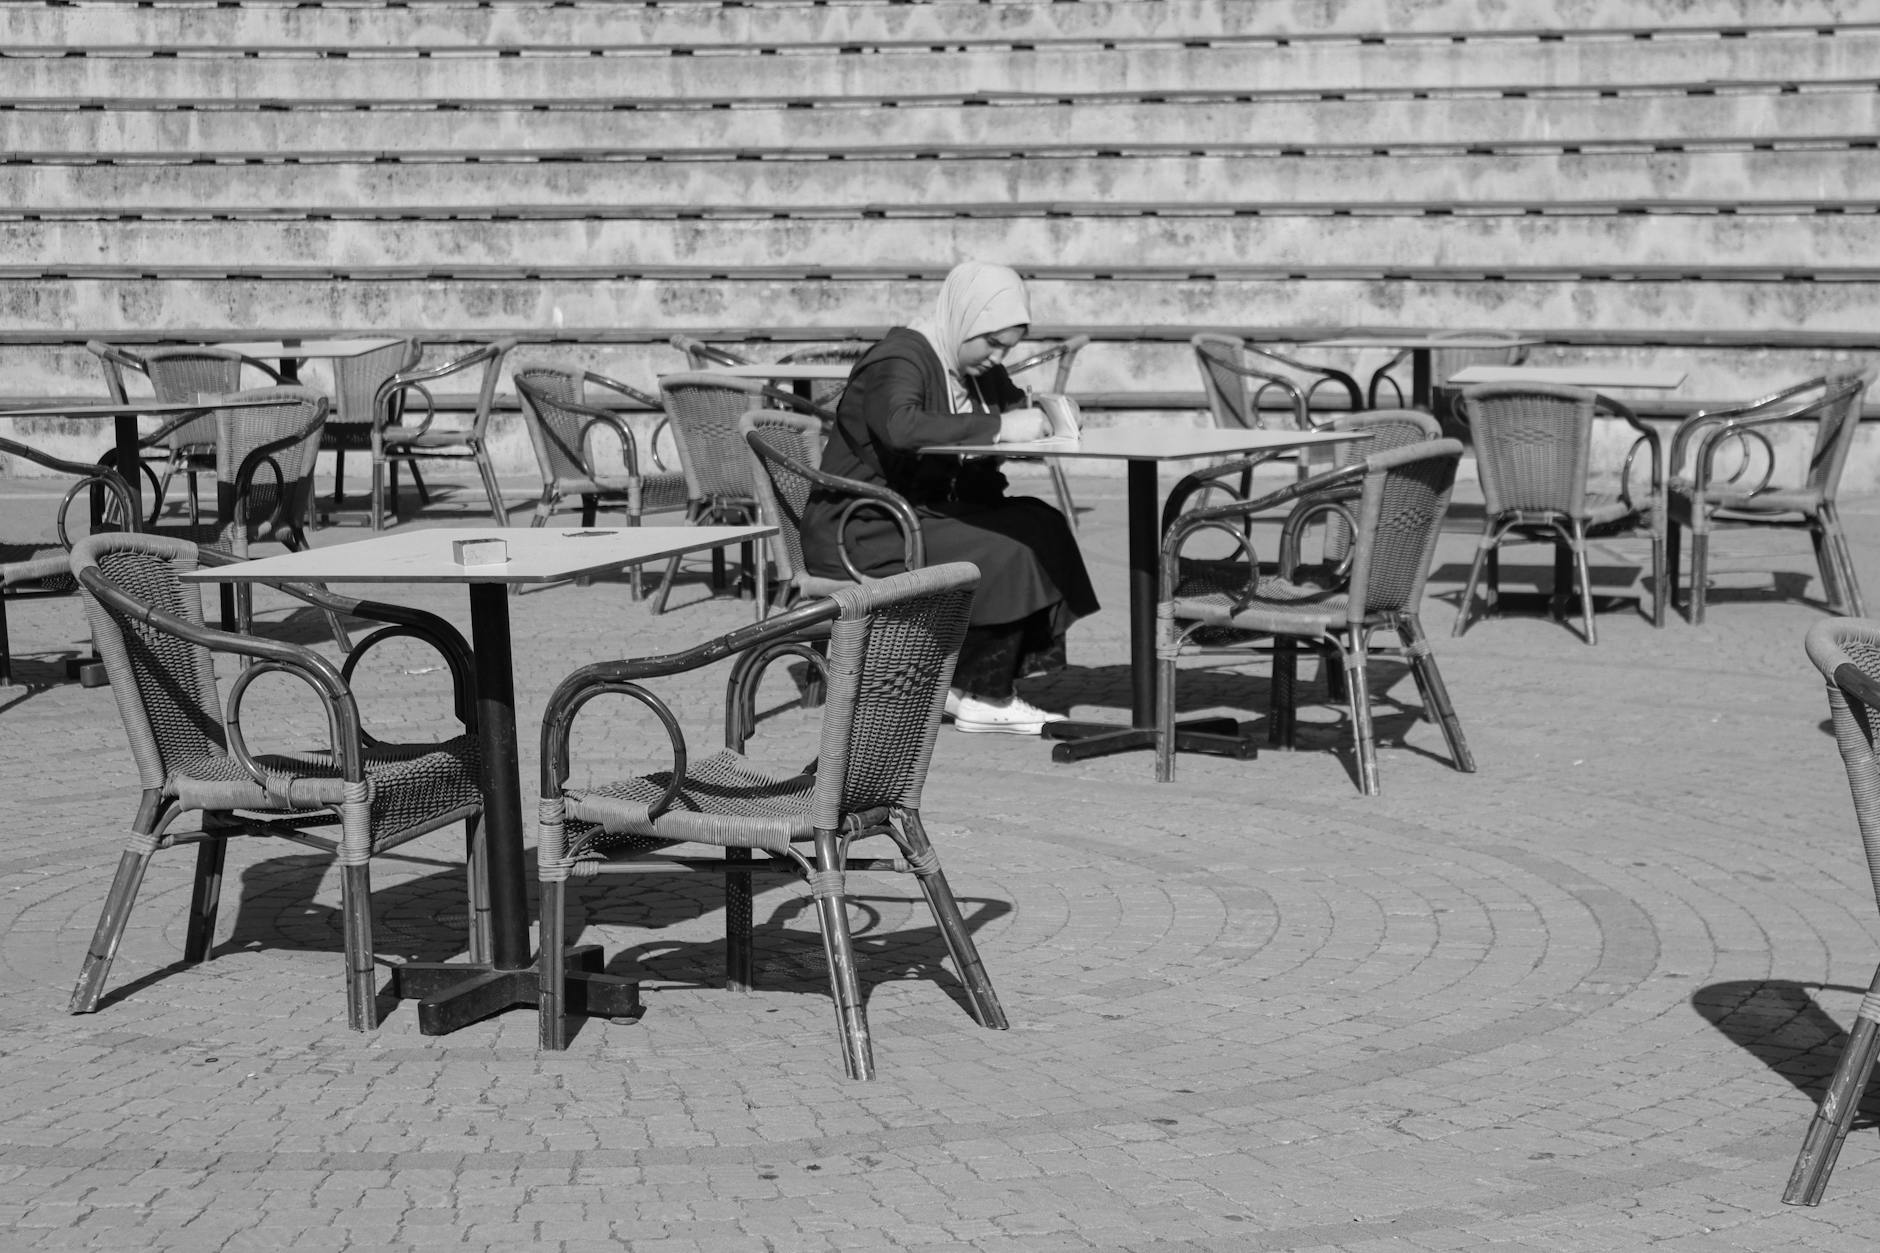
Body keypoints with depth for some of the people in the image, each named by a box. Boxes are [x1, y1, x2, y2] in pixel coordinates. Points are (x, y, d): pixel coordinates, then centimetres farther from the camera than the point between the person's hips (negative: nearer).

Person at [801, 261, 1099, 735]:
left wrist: (1047, 414, 0)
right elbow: (902, 428, -38)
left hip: (920, 513, 10)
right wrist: (998, 427, -35)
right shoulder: (900, 360, -17)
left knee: (1042, 524, -9)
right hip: (861, 531, -10)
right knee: (1002, 551, -24)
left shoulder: (977, 368, 14)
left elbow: (1016, 406, 26)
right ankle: (981, 697, -10)